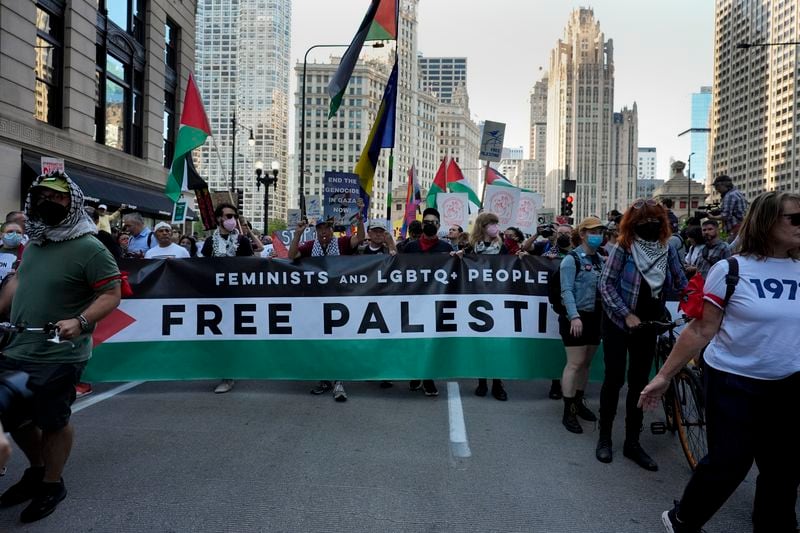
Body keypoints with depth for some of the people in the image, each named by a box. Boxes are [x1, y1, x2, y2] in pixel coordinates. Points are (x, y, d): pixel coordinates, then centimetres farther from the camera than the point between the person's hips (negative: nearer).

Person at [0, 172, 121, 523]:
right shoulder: (33, 243, 7)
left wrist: (80, 322, -29)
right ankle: (36, 470, 44)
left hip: (58, 357, -8)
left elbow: (111, 294, -17)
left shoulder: (89, 248, -16)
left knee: (53, 422, 8)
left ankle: (52, 484, 31)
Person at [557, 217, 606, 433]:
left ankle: (579, 402, 28)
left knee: (586, 363, 14)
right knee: (575, 363, -7)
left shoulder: (600, 260, 13)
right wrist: (574, 316, -27)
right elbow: (567, 291, -17)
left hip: (595, 316, 7)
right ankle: (568, 412, -2)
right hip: (576, 317, -7)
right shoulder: (571, 259, -9)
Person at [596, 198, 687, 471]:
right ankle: (604, 437, 16)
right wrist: (627, 314, -21)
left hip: (648, 325, 4)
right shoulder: (622, 248, -12)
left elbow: (681, 284, 5)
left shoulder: (668, 249, -1)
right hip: (618, 323, -4)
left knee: (639, 382, 7)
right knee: (614, 379, 1)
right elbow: (606, 284, -14)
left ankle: (632, 443, 17)